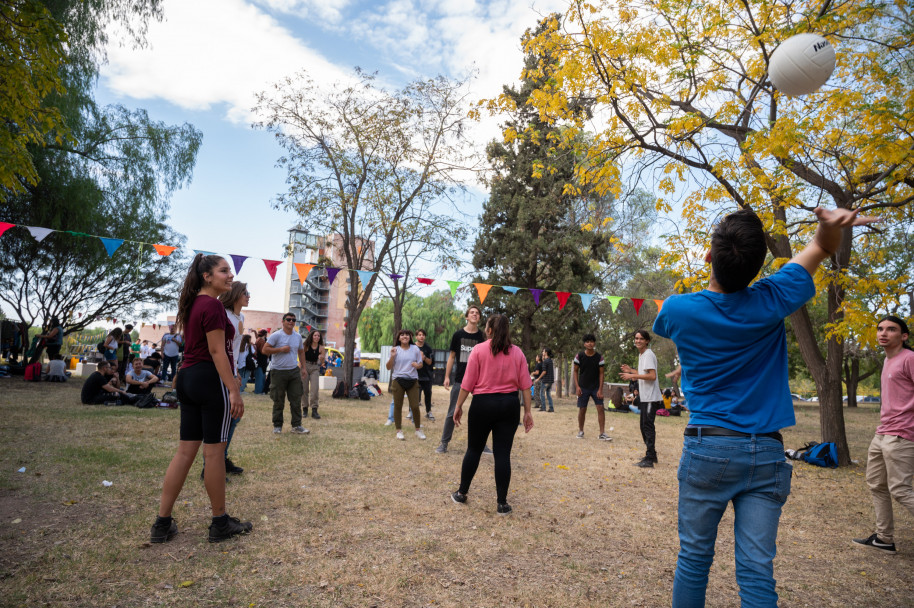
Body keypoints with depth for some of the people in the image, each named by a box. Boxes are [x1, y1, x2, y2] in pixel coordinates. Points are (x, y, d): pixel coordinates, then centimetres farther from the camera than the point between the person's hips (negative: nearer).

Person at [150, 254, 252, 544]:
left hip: (187, 378, 9)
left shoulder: (192, 304, 17)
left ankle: (162, 523, 17)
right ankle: (220, 523, 12)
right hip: (210, 379, -9)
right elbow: (217, 351, -18)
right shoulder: (212, 305, -13)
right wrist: (233, 390, -19)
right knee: (214, 451, 0)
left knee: (185, 451, 12)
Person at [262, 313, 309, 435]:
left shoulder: (298, 337, 11)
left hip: (294, 371, 5)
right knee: (278, 401, 3)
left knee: (296, 400, 2)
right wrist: (280, 349, -16)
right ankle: (277, 426, 16)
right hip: (278, 372, -4)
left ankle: (296, 426, 8)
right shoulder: (276, 335, -6)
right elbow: (265, 349, -10)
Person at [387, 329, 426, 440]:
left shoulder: (415, 349, 6)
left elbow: (421, 364, 11)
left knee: (415, 406, -1)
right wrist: (392, 357, -12)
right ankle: (399, 431, 16)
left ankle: (418, 430, 16)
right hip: (398, 380, 0)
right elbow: (388, 367, 3)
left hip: (413, 381, 1)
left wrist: (417, 365, -11)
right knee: (398, 406, 4)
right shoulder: (395, 350, 3)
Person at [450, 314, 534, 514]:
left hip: (482, 404, -2)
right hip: (510, 405, 2)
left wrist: (458, 406, 2)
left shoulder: (479, 350, -5)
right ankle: (502, 503, 8)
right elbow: (525, 385, 2)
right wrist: (527, 411, 7)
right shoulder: (517, 352, 4)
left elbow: (468, 382, -6)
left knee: (474, 450, 12)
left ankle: (461, 493, 25)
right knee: (503, 453, 5)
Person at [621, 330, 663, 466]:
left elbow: (652, 376, -23)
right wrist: (631, 370, 16)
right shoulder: (641, 354, 16)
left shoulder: (648, 355, -14)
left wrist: (633, 376, -21)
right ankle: (651, 455, 26)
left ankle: (649, 460, -6)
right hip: (645, 397, 10)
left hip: (651, 398, -10)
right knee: (644, 427, 16)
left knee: (648, 427, -8)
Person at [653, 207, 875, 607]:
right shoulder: (772, 301, -8)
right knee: (757, 572, 5)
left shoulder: (677, 310, -9)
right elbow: (823, 247, 10)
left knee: (694, 558, 11)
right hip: (766, 453, 1)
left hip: (707, 449, -1)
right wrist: (833, 227, -12)